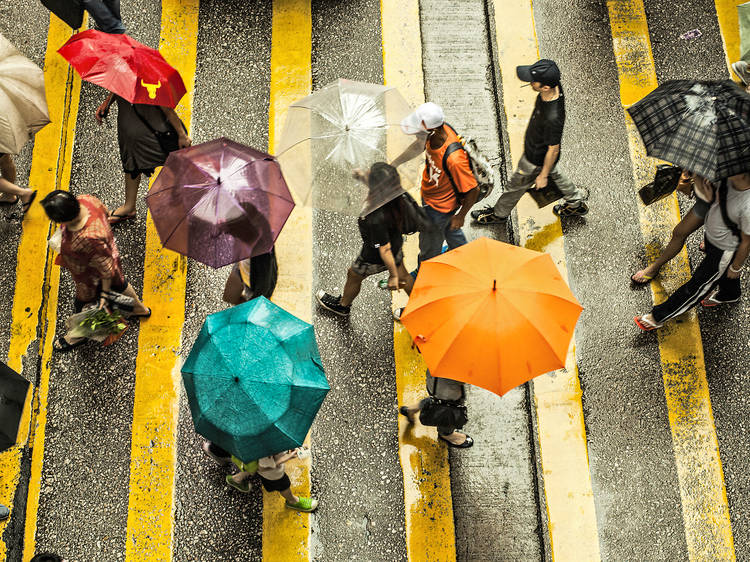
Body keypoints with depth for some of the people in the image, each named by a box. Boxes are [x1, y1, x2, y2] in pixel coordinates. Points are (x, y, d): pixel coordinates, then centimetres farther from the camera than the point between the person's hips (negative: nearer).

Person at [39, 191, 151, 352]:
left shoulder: (87, 239, -49)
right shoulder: (86, 199, -28)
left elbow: (106, 267, -32)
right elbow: (105, 211, -3)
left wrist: (105, 293, -15)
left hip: (92, 277, -7)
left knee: (83, 304, 24)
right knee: (119, 282, 36)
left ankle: (79, 335, 57)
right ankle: (140, 308, 65)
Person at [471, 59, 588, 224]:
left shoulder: (553, 118, -45)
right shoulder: (554, 87, -22)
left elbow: (553, 149, -28)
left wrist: (543, 175, -13)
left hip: (536, 161, -7)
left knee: (515, 186, 19)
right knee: (556, 174, 33)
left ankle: (499, 214, 47)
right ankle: (576, 203, 57)